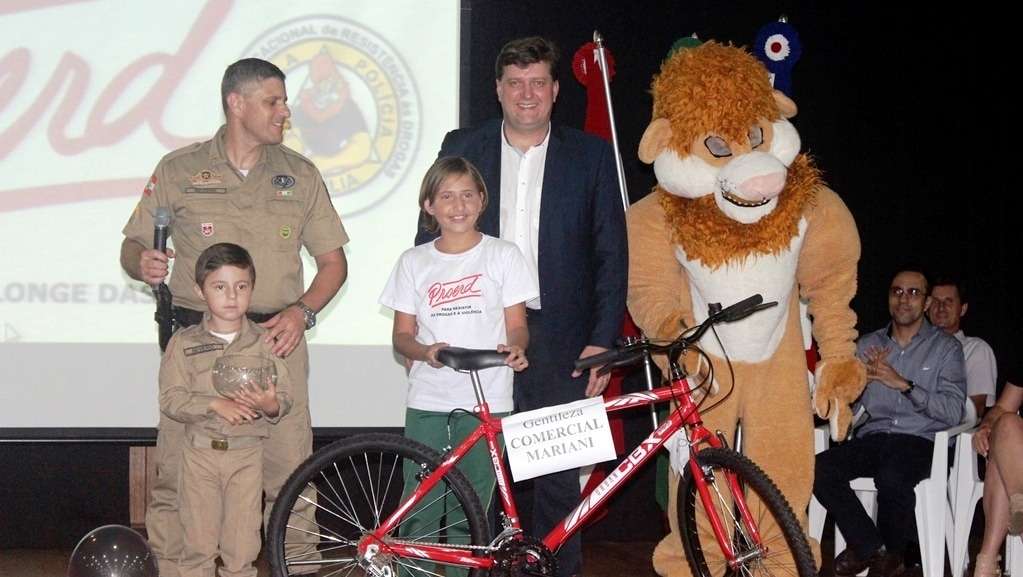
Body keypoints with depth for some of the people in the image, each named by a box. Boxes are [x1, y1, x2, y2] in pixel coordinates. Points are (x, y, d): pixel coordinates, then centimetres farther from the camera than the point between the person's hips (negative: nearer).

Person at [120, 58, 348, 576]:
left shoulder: (299, 174, 13)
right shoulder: (178, 170, 8)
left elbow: (333, 262, 14)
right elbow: (133, 247, 12)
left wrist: (301, 311, -3)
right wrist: (142, 264, -12)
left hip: (277, 340, 1)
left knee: (290, 474, -3)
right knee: (177, 476, -4)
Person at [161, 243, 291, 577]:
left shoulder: (264, 342, 2)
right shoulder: (184, 343, -1)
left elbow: (284, 398, 1)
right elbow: (170, 399, -7)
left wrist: (270, 405, -22)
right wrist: (215, 405, -20)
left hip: (247, 452, 1)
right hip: (201, 451, 0)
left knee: (242, 543, 4)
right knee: (198, 540, 6)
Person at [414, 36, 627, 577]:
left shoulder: (590, 155, 5)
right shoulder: (462, 148, 8)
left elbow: (611, 255, 4)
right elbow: (431, 239, 10)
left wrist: (601, 342, -3)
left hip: (557, 338, -1)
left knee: (558, 471, 3)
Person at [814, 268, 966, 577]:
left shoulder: (945, 347, 7)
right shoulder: (867, 345, 18)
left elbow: (952, 411, -5)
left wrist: (904, 384, -13)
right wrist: (864, 377, -5)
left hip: (919, 440, -3)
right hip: (872, 437, 4)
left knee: (892, 477, -37)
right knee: (820, 469, -26)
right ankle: (868, 546, -8)